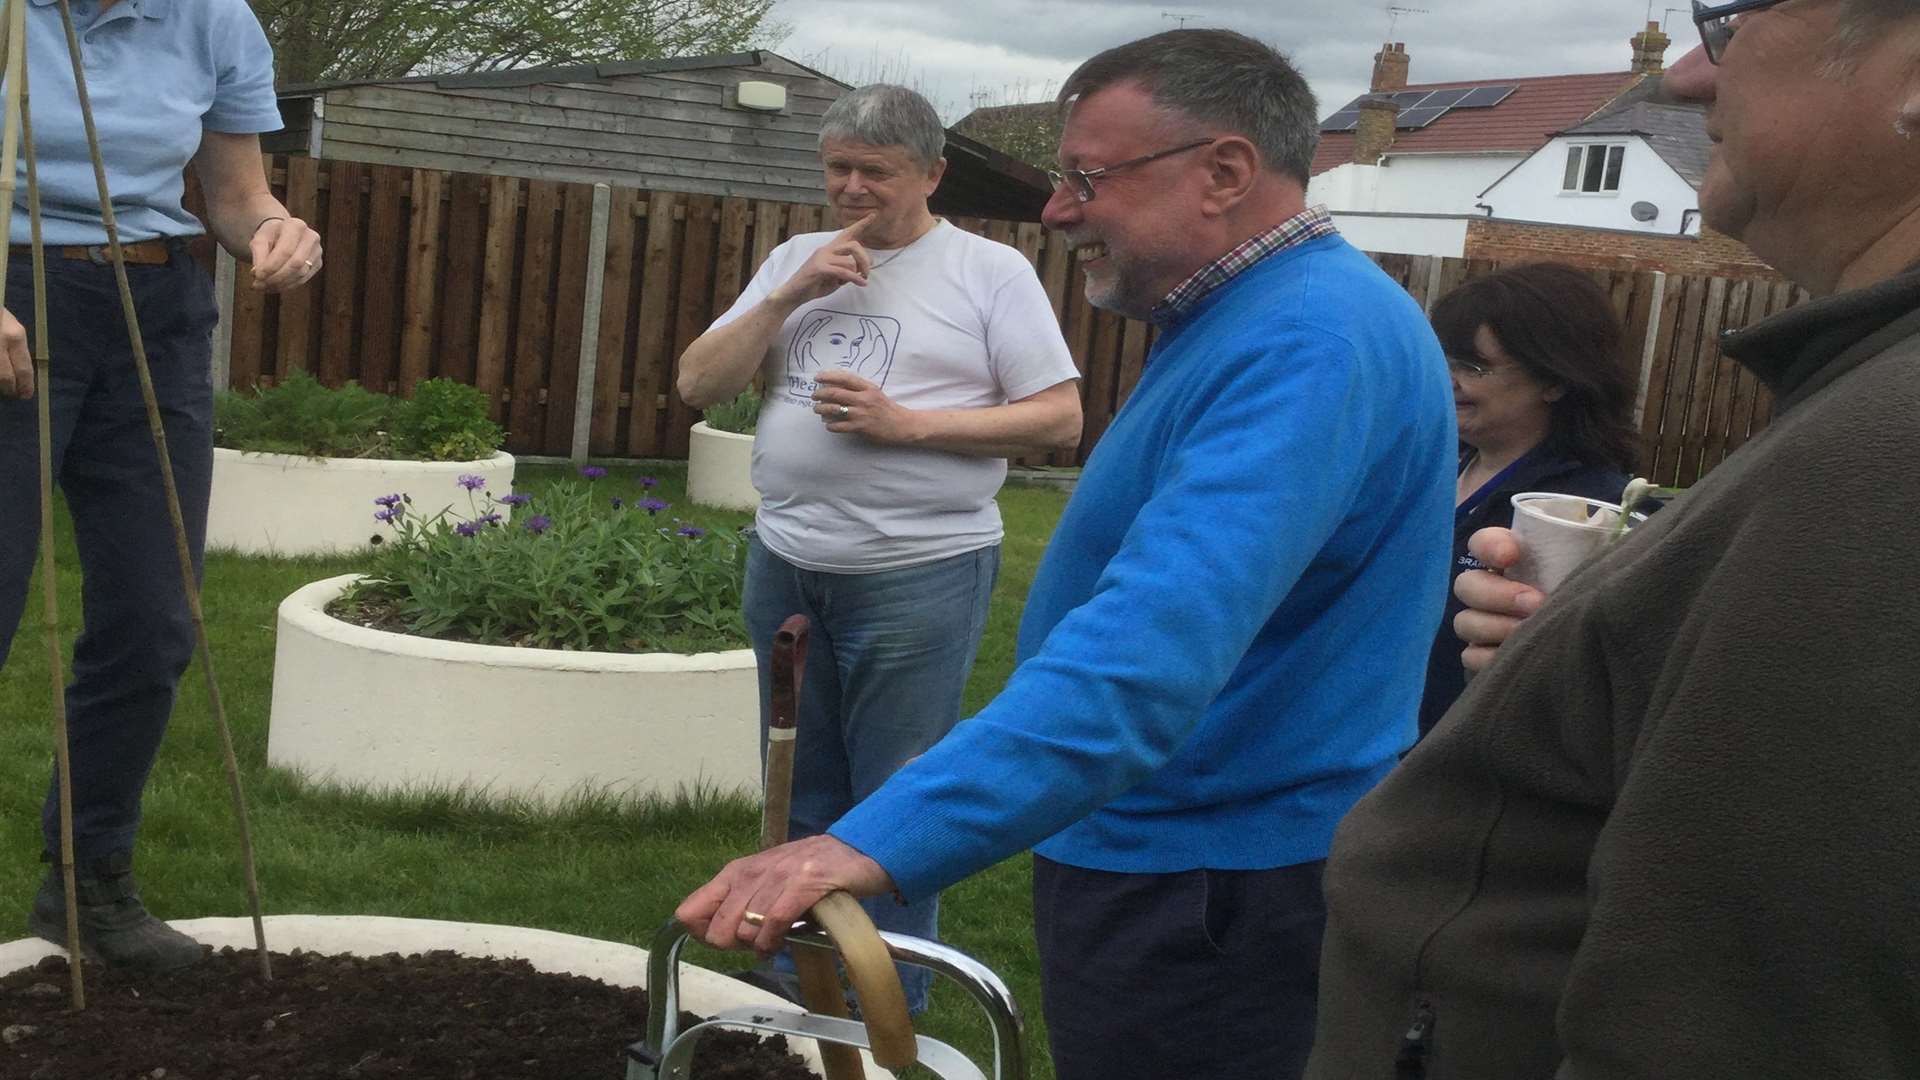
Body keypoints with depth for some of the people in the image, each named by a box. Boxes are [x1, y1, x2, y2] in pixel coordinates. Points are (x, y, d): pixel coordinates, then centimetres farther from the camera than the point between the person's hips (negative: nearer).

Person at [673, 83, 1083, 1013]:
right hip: (783, 565, 5)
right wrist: (791, 295, -7)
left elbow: (1059, 419, -8)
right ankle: (794, 987, 32)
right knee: (800, 794, 17)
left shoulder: (990, 271, -4)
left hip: (919, 576, -5)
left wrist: (910, 424, -16)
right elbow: (698, 386, 6)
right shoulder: (794, 260, 11)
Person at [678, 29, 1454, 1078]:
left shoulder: (1309, 344, -25)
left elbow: (1151, 652, -38)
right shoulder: (1257, 319, 10)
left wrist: (882, 842, -44)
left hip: (1207, 901, -10)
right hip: (1170, 860, 10)